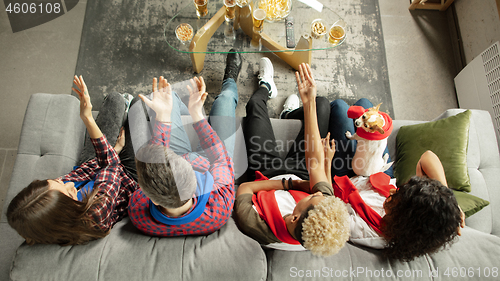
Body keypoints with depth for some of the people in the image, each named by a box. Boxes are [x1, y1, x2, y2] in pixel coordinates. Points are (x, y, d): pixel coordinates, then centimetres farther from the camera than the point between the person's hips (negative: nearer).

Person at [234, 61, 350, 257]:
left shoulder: (259, 229, -46)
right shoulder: (328, 220, -40)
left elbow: (244, 188, -27)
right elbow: (315, 164, -31)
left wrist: (290, 183, -34)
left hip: (268, 174, -1)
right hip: (301, 173, 2)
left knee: (255, 103, 8)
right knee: (321, 103, 5)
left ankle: (265, 86, 49)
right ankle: (289, 114, 42)